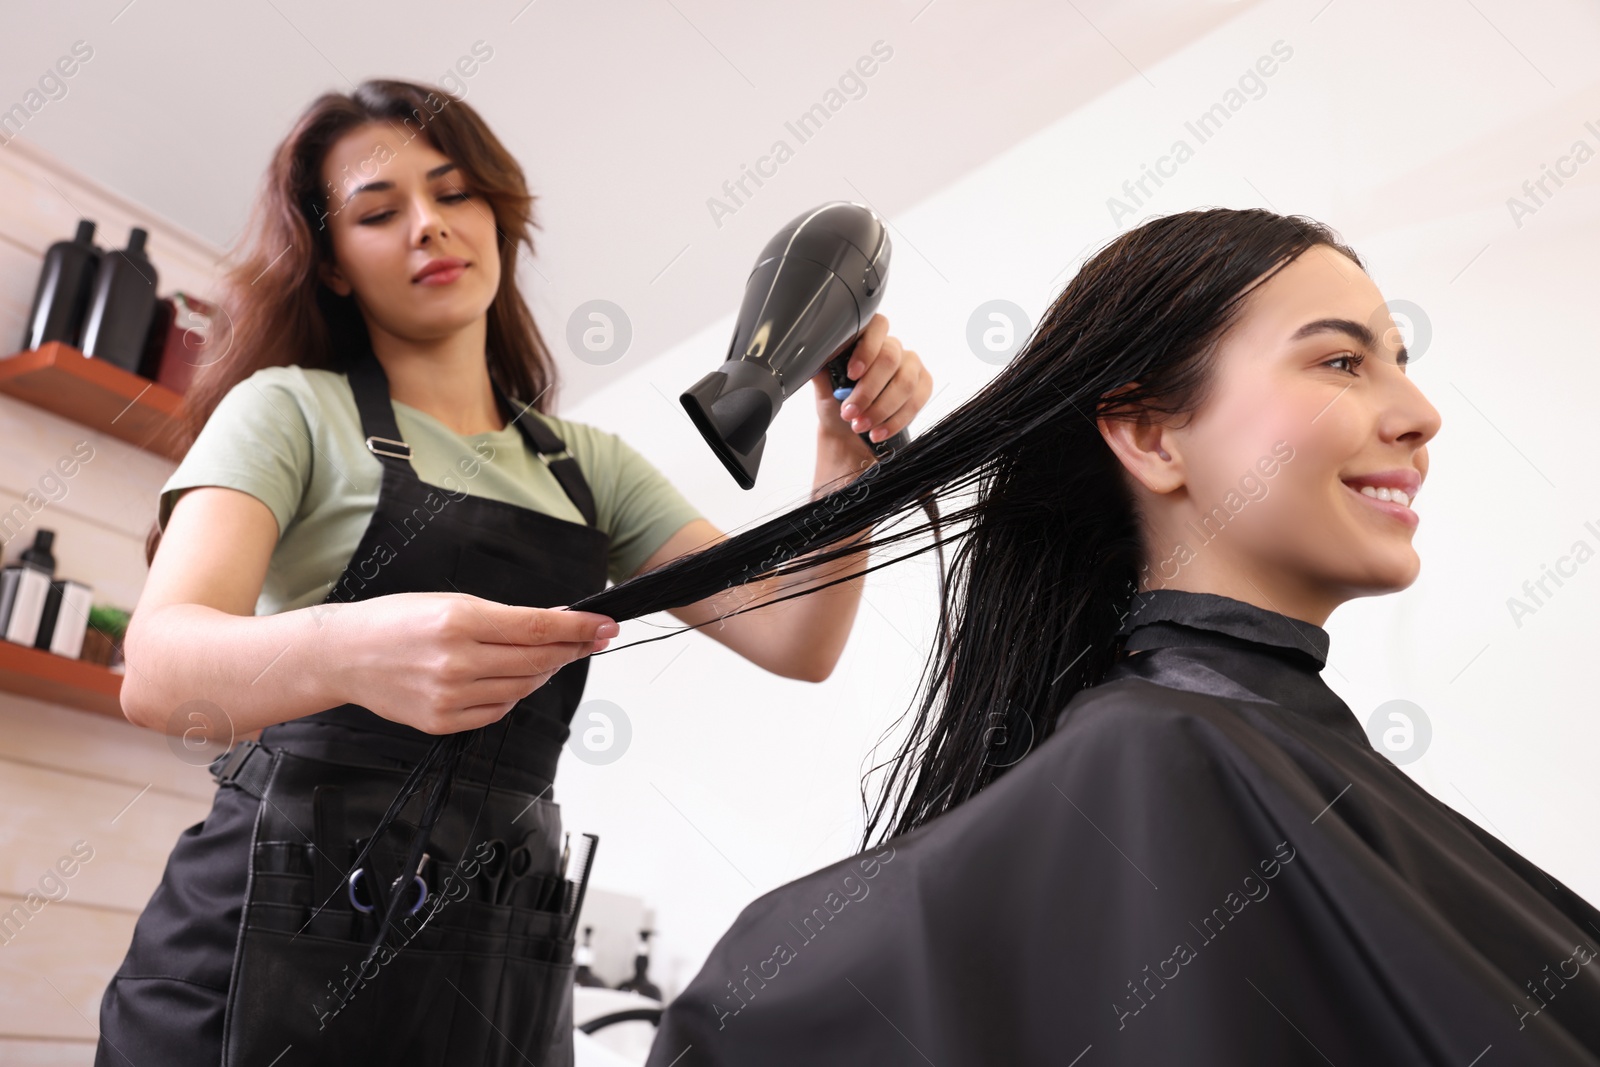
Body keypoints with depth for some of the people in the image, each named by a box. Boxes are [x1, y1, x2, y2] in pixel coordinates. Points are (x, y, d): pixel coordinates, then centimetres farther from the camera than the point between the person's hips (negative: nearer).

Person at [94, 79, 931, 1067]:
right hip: (275, 942, -3)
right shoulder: (289, 410, 0)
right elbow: (159, 669, -17)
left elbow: (797, 642, 3)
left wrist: (849, 452, -13)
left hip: (502, 967, 4)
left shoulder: (591, 465, 12)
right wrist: (348, 650, -37)